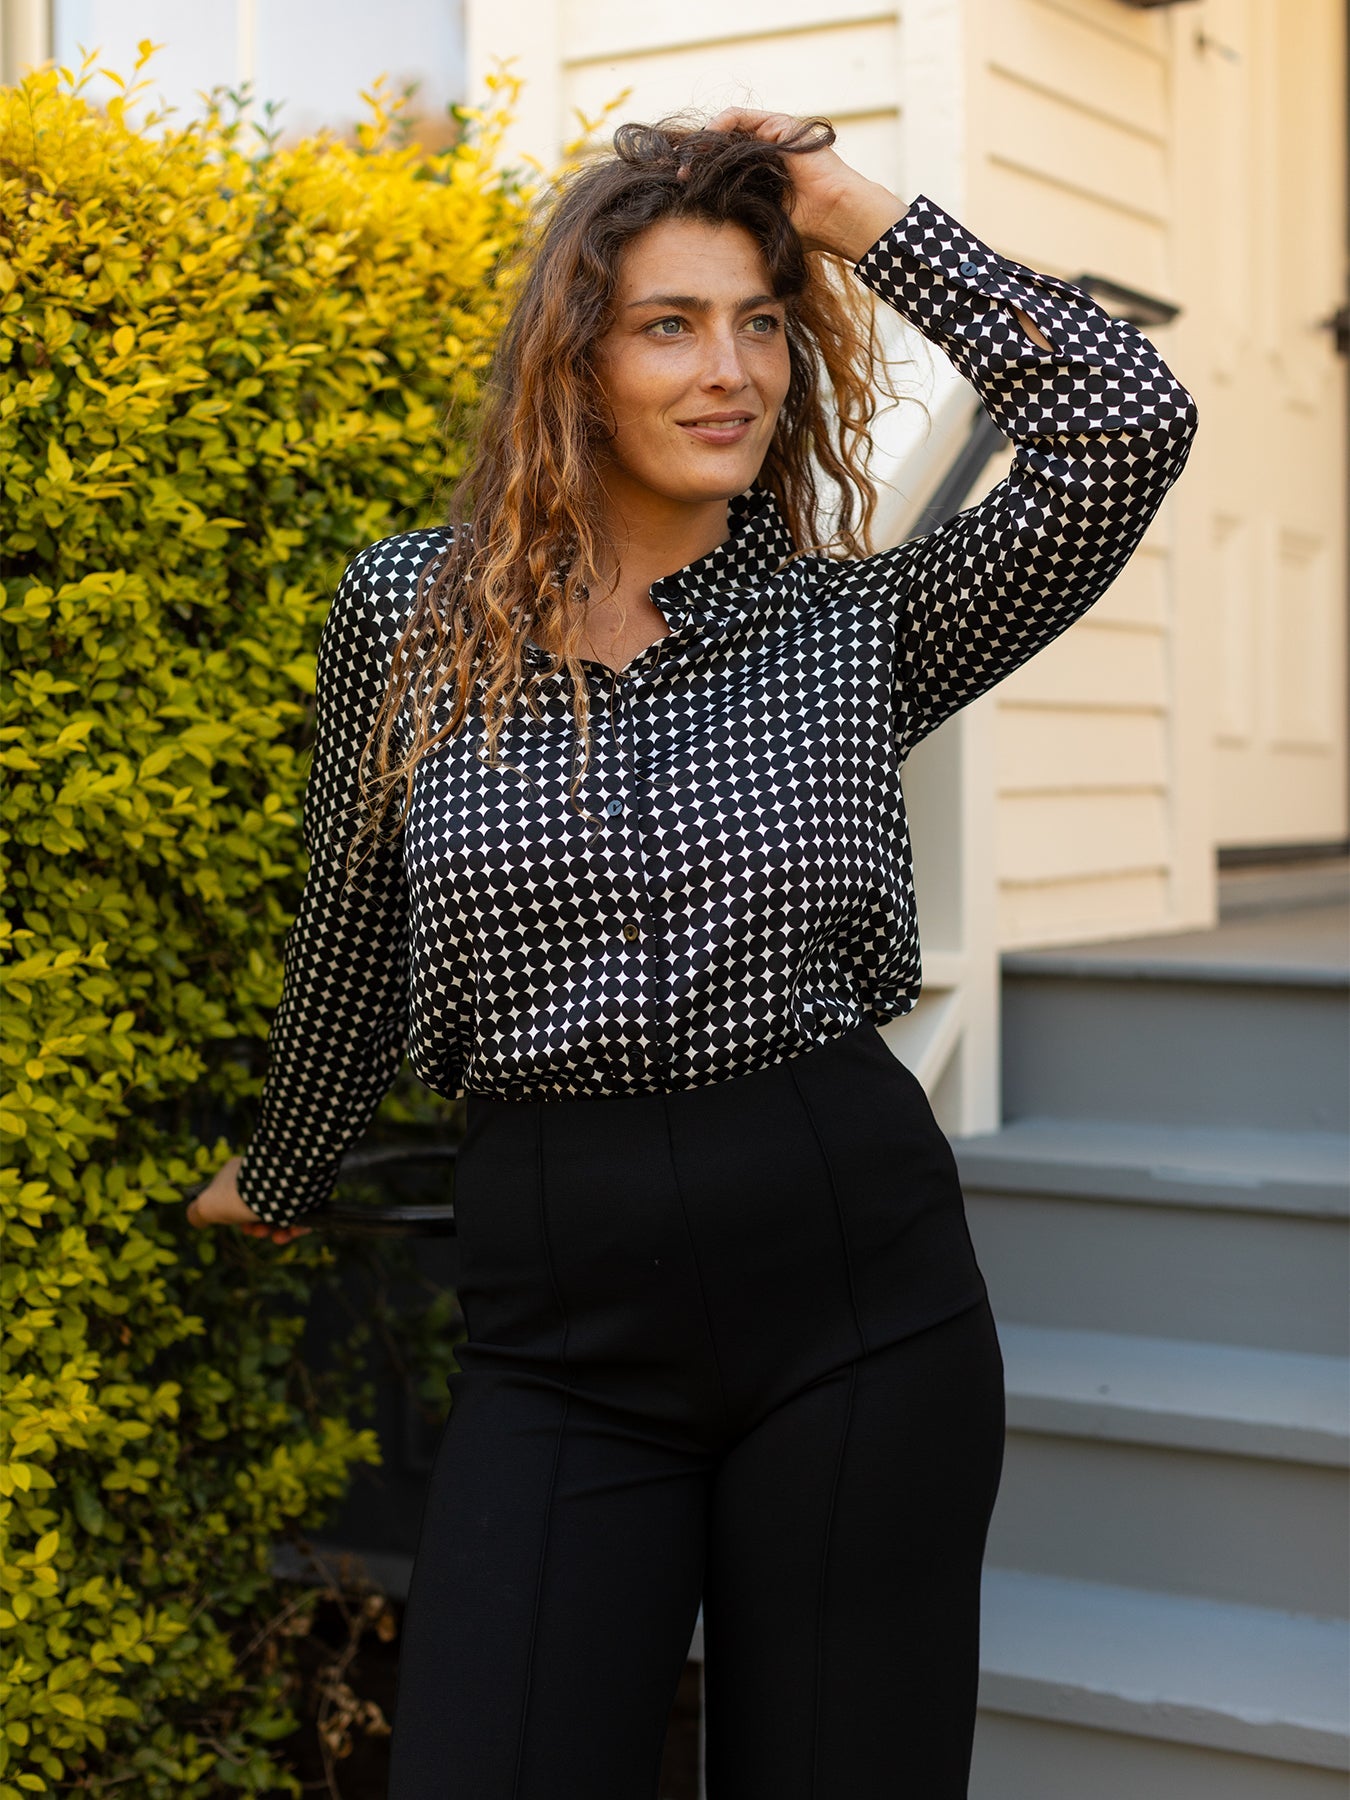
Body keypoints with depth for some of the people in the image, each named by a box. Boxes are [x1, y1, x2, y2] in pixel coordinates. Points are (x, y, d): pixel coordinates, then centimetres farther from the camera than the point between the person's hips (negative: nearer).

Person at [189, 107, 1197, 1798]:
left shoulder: (859, 626, 1)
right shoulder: (408, 613, 2)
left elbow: (1128, 421, -12)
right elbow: (348, 937, 16)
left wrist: (863, 220, -6)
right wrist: (280, 1176, 28)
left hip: (855, 1296, 0)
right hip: (557, 1335, 0)